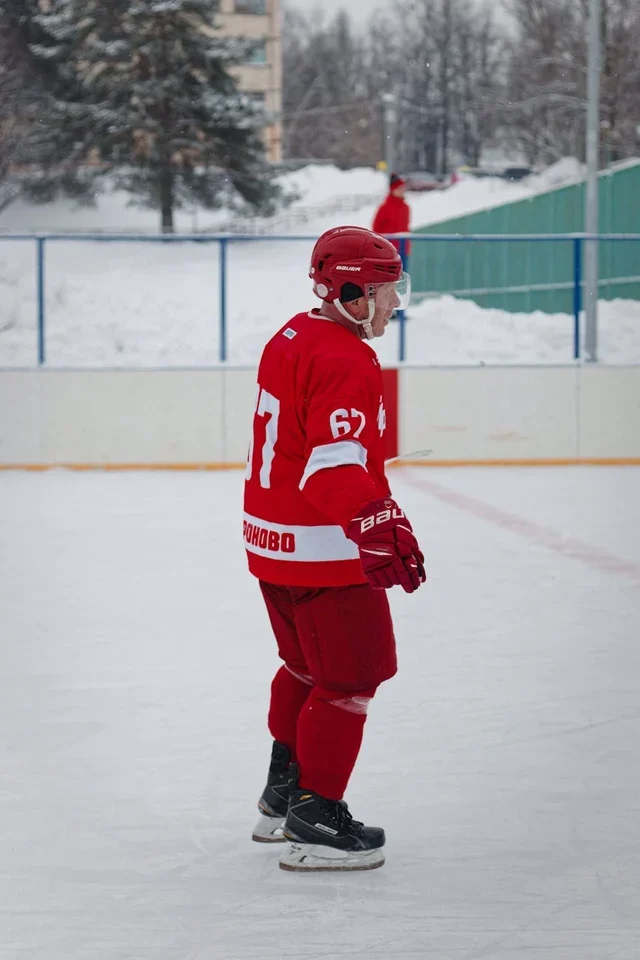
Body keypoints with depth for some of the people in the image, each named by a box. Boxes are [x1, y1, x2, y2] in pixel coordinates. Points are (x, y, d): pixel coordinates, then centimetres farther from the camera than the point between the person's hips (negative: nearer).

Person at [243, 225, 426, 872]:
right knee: (350, 681, -2)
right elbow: (339, 465, -31)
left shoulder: (291, 338, 10)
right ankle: (315, 822, 1)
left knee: (307, 667, 24)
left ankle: (282, 795, 35)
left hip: (273, 542, 10)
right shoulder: (347, 364, -20)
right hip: (324, 555, -10)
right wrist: (382, 528, -39)